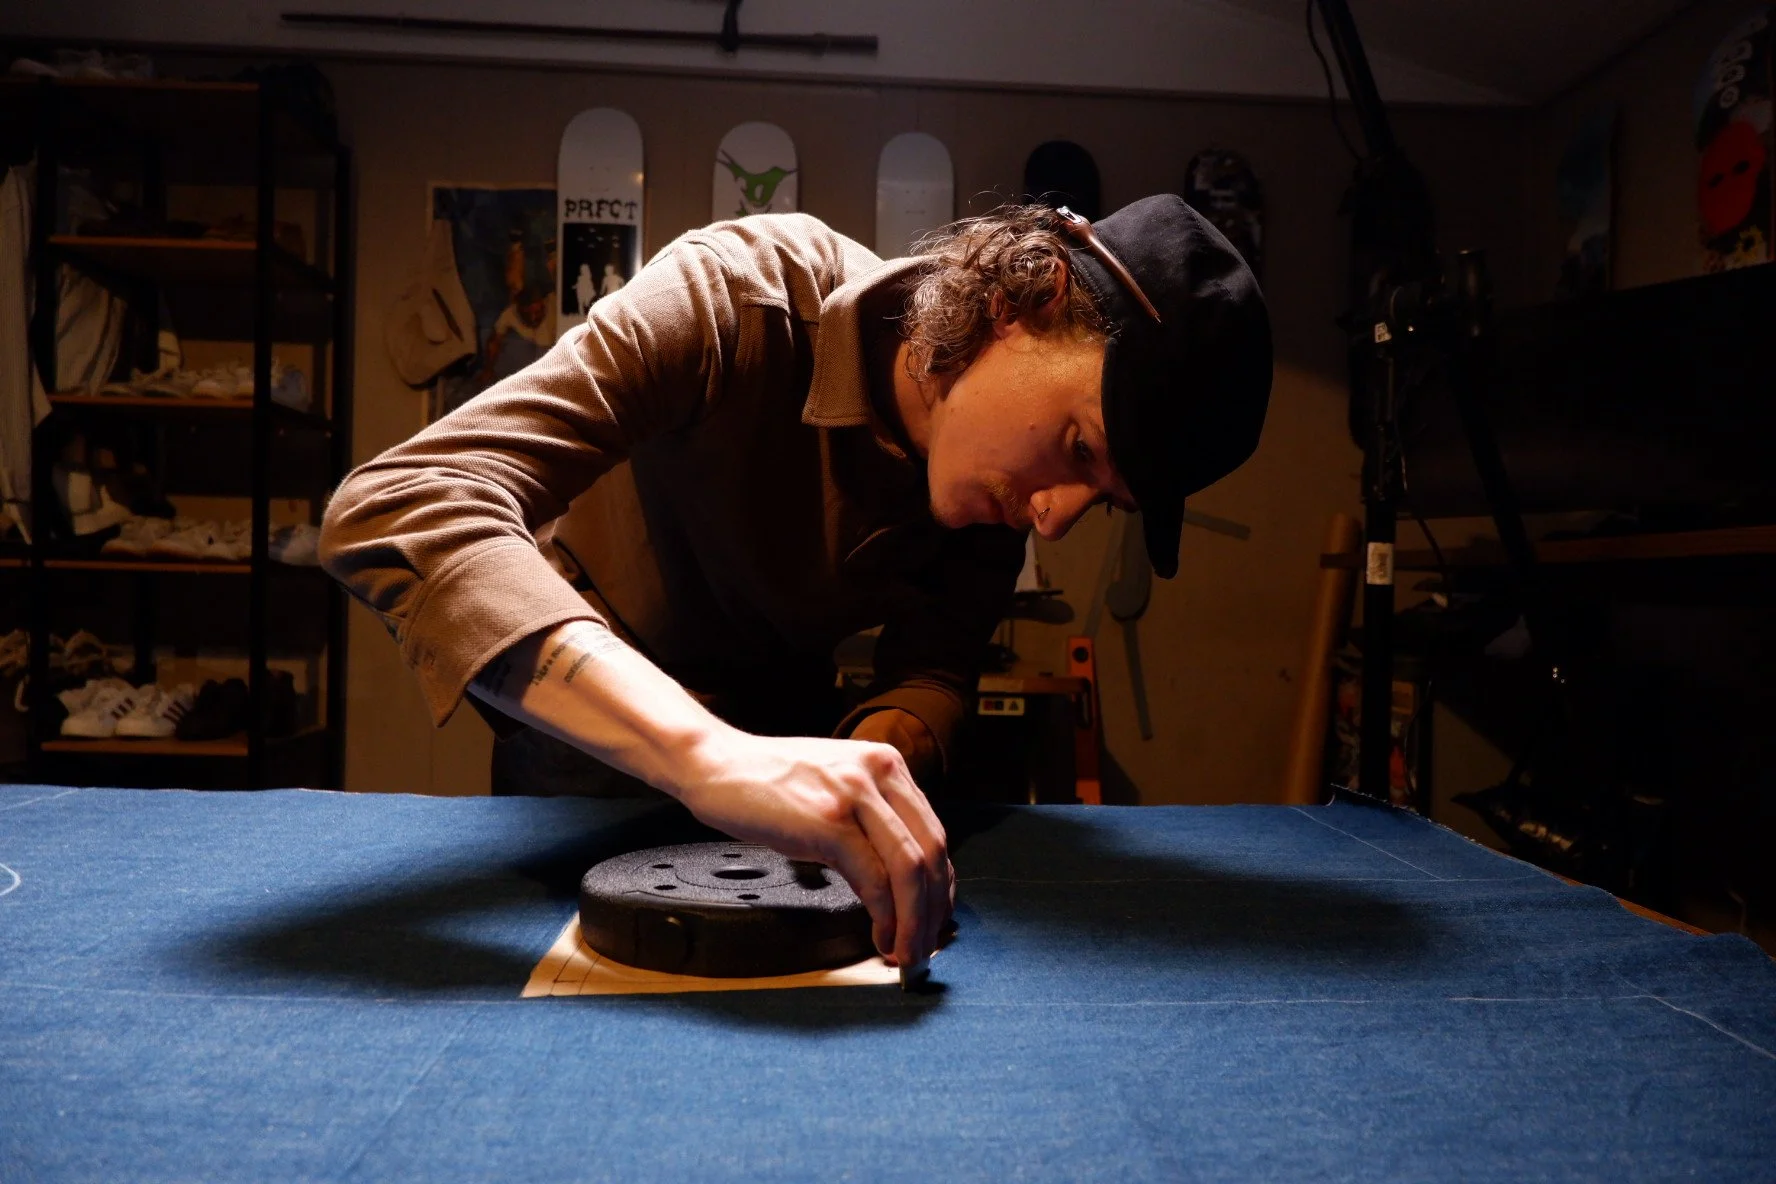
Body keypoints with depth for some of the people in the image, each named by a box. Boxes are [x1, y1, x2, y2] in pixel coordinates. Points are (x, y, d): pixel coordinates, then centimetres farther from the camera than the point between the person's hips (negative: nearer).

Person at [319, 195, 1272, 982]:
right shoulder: (738, 297, -40)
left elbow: (934, 666, -14)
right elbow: (394, 510, -52)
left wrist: (874, 758, -40)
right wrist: (708, 754, -66)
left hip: (780, 724, 4)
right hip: (582, 727, -3)